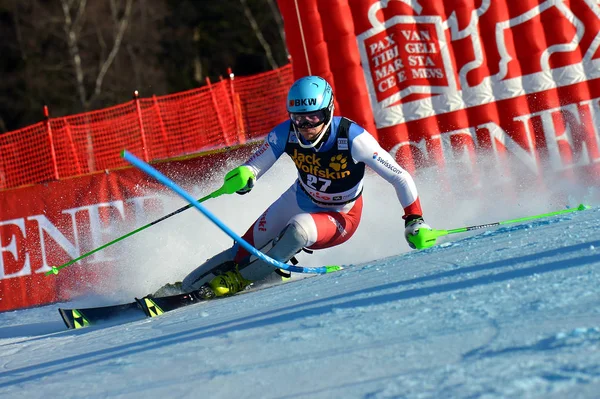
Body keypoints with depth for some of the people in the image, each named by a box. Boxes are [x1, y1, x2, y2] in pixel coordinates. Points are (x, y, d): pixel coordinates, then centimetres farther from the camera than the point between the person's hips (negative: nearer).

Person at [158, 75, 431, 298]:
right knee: (251, 245, -5)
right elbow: (253, 167, -15)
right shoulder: (286, 134, -23)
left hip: (340, 218, -4)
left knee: (299, 230, -33)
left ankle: (239, 280, -15)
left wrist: (415, 220, -26)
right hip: (299, 200, 4)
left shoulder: (351, 138, -32)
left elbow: (399, 177, -25)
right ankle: (188, 286, 11)